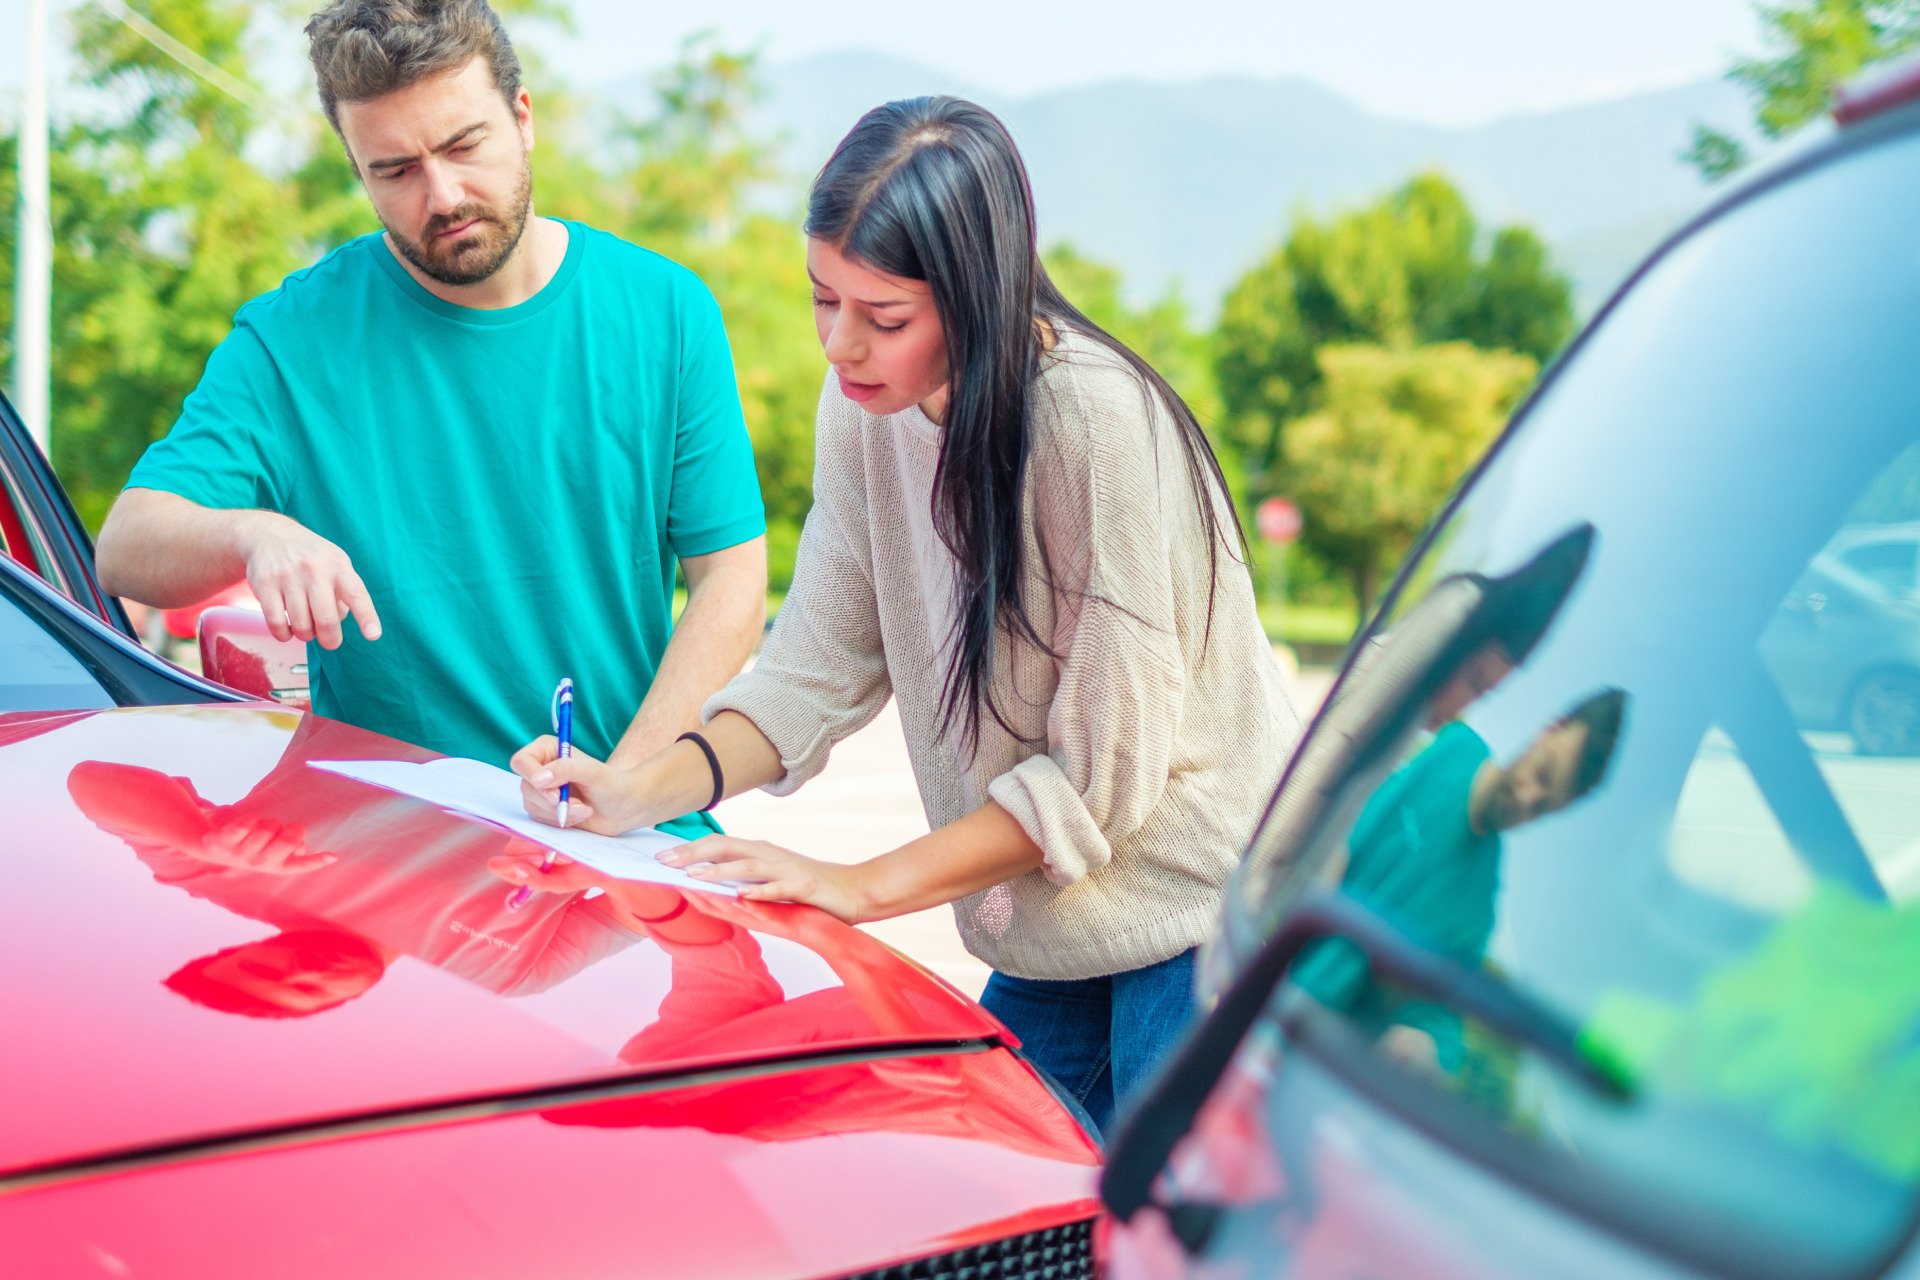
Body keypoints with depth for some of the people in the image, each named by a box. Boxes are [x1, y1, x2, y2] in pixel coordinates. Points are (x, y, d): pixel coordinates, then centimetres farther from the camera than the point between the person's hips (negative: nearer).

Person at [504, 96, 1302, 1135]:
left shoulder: (1096, 424, -25)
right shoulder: (865, 409, -3)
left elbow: (1100, 774, -21)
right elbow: (819, 665, 2)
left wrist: (867, 885, -19)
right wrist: (638, 793, -12)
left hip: (1200, 907, -6)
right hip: (1053, 931, 7)